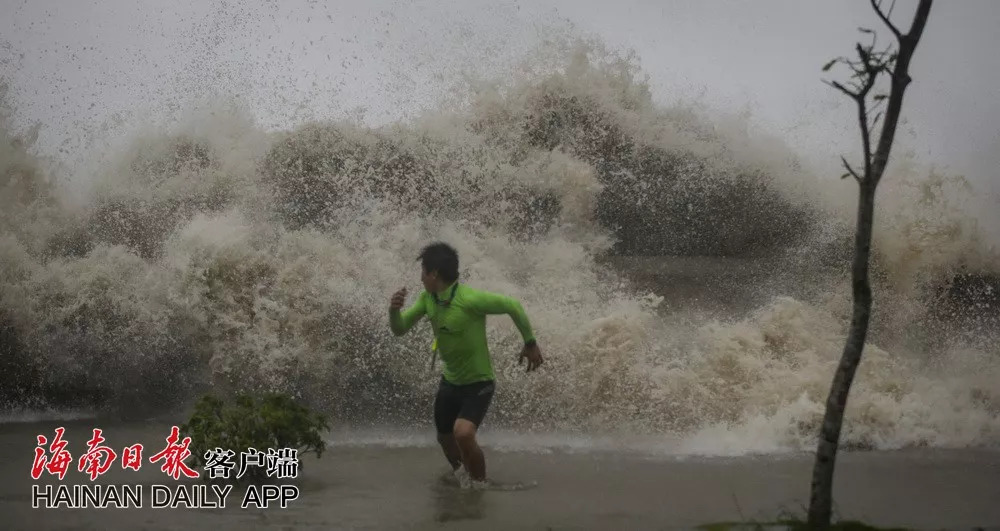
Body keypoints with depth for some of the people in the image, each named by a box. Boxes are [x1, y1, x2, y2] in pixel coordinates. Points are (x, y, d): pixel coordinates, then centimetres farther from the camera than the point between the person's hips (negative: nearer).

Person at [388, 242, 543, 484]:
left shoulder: (470, 299, -27)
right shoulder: (428, 298, -5)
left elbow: (513, 306, -18)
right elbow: (400, 329, -2)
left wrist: (530, 343, -10)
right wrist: (394, 311, -24)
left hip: (478, 384, -7)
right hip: (450, 382, 8)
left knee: (463, 434, -29)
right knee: (445, 439, 21)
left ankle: (480, 484, -7)